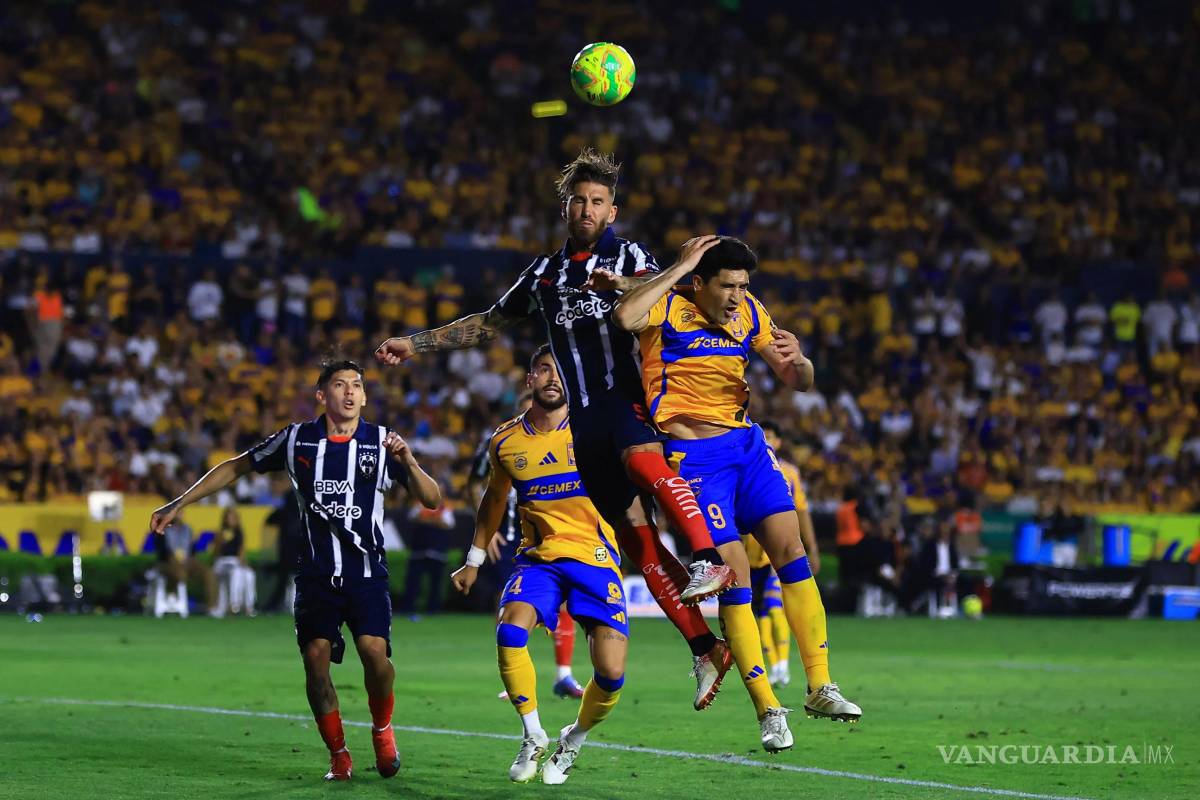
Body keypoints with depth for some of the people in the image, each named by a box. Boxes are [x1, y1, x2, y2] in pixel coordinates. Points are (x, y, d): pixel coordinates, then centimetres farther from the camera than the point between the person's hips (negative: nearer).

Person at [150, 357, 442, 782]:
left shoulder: (381, 443, 1)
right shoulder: (296, 440, 3)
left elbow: (432, 500, 0)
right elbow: (236, 467, 15)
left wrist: (408, 462, -19)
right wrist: (179, 504, 11)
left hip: (366, 573, -1)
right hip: (316, 575, 1)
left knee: (375, 651, -19)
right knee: (316, 657, -9)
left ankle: (382, 730, 9)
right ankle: (338, 754, 9)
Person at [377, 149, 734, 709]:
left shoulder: (628, 256, 10)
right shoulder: (544, 274, 23)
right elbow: (487, 324, 33)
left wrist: (620, 284, -33)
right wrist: (415, 343, 29)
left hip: (628, 394, -4)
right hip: (584, 420, 4)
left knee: (641, 459, -39)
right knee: (637, 539, -6)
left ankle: (708, 558, -45)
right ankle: (705, 651, -7)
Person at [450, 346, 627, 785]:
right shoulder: (505, 441, 6)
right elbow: (495, 498, 22)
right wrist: (474, 559, 24)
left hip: (594, 555, -2)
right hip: (537, 555, 2)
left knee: (611, 673, -13)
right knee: (510, 630, -27)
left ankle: (574, 741, 17)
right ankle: (534, 738, -8)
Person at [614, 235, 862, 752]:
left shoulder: (749, 313, 6)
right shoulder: (669, 307, -10)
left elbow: (798, 383, 11)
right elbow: (625, 316, -34)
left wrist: (795, 360, -14)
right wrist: (679, 268, -26)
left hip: (746, 444, 6)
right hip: (693, 455, -6)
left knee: (790, 549, -5)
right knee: (733, 573, -10)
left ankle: (820, 689, 2)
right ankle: (768, 711, -4)